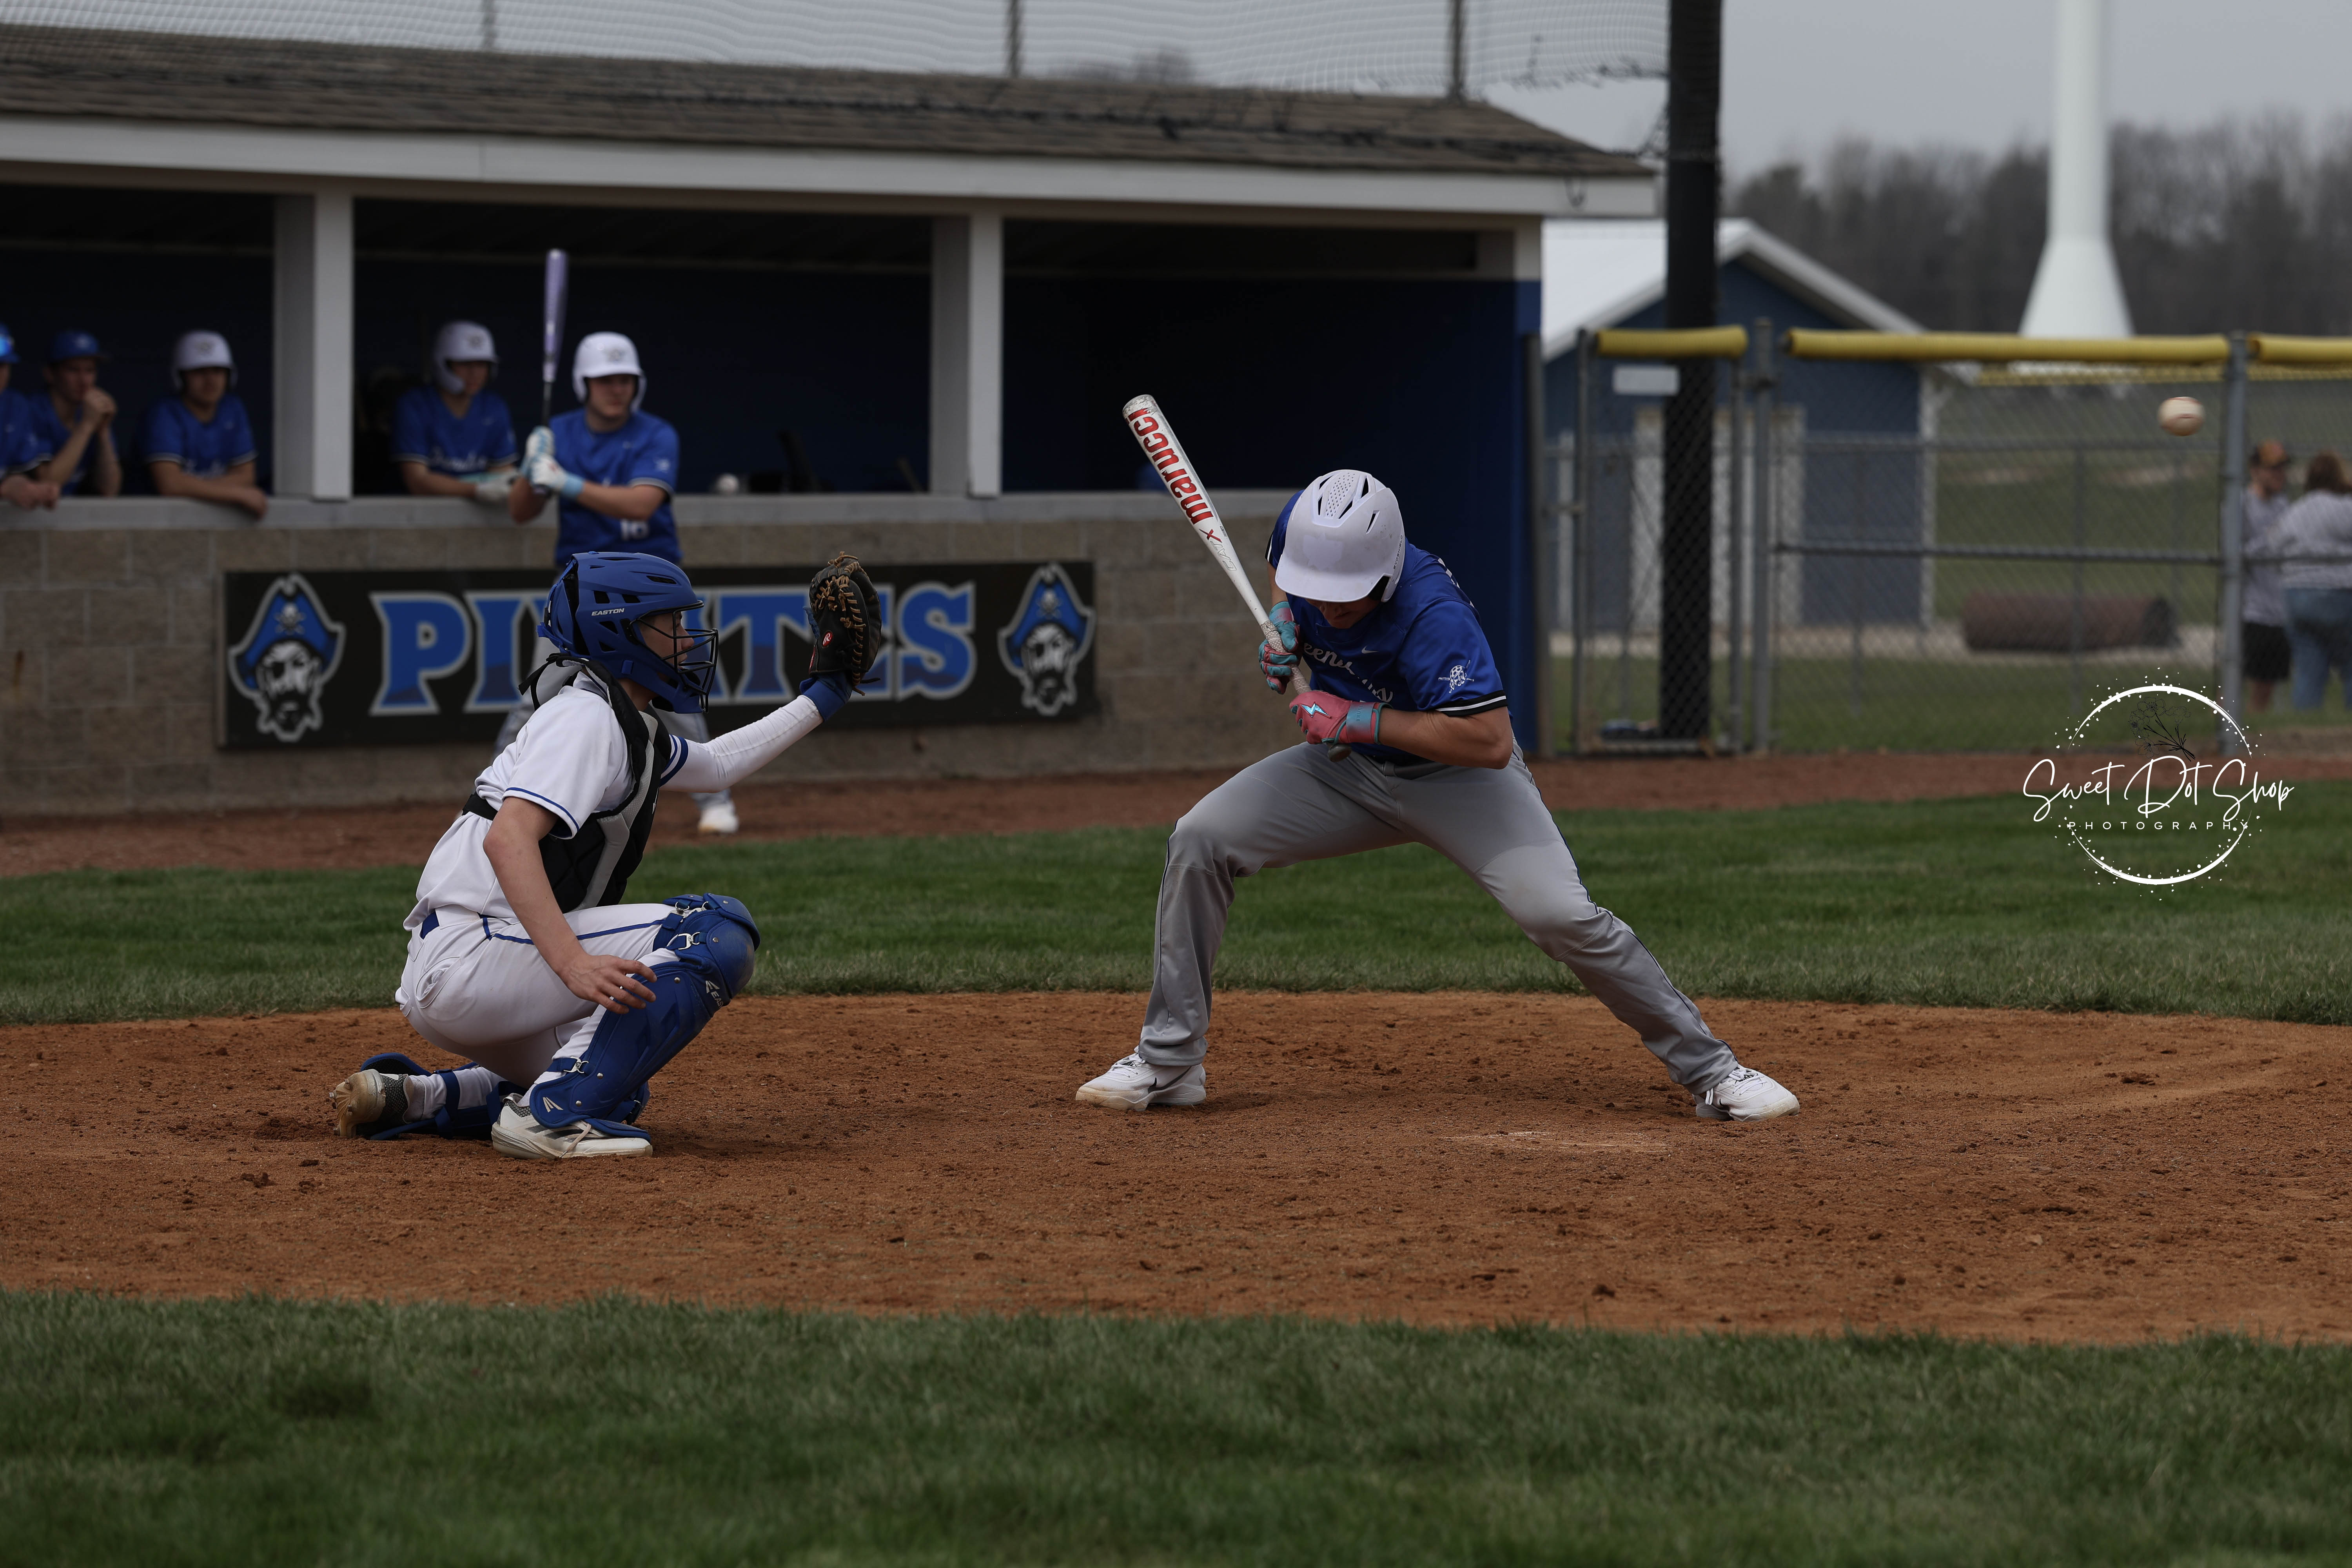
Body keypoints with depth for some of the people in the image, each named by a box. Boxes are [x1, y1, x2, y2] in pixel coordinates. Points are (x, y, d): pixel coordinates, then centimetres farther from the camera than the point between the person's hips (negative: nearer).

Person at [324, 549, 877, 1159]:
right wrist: (573, 963, -38)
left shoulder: (627, 726, 20)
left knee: (615, 1095, 32)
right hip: (473, 956, -11)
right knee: (720, 928, -17)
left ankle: (409, 1096, 16)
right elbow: (508, 837, -27)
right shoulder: (586, 717, -12)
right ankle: (552, 1112, -22)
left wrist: (820, 698, 38)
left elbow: (715, 765, 39)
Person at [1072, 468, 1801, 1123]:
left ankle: (1711, 1071, -10)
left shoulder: (1432, 615, -35)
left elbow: (1491, 743, -41)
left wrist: (1358, 719, -36)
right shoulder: (1302, 527, -17)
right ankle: (1169, 1063, -1)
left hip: (1456, 778, -6)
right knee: (1200, 842, -11)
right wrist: (1281, 622, -11)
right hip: (1349, 771, 6)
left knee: (1561, 914, -24)